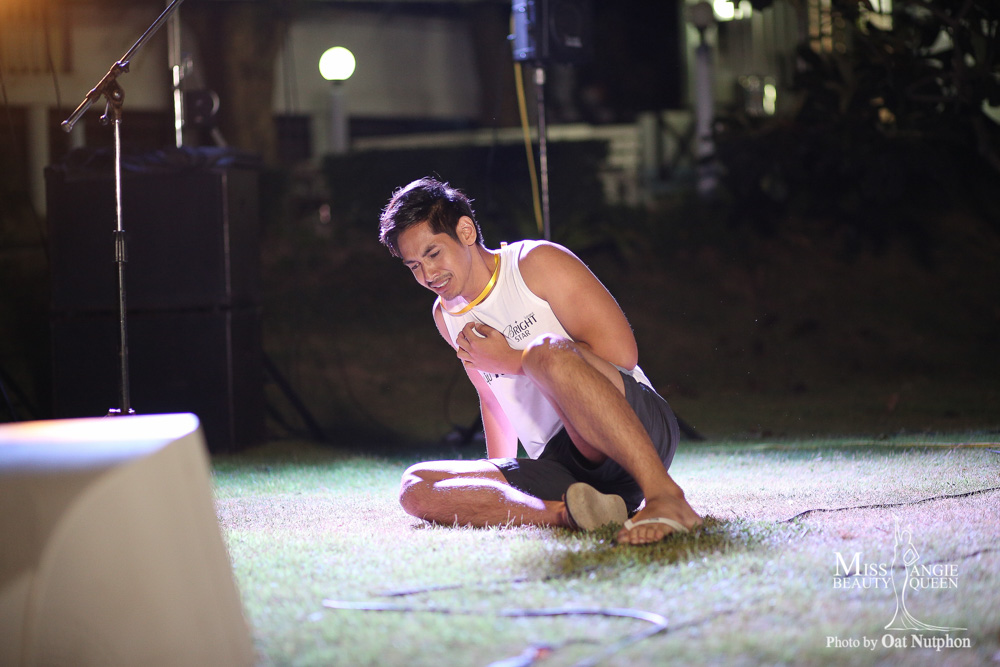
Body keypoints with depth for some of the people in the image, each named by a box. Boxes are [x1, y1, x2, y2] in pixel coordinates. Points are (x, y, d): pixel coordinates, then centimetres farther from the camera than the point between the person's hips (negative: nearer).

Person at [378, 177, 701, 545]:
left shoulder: (537, 262, -1)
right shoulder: (446, 317, 19)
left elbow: (620, 352, -11)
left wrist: (510, 360, -7)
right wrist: (496, 484, 28)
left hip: (643, 428, -6)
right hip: (559, 468, 7)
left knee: (546, 350, -37)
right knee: (416, 487, -15)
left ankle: (665, 497, -41)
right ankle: (568, 513, -36)